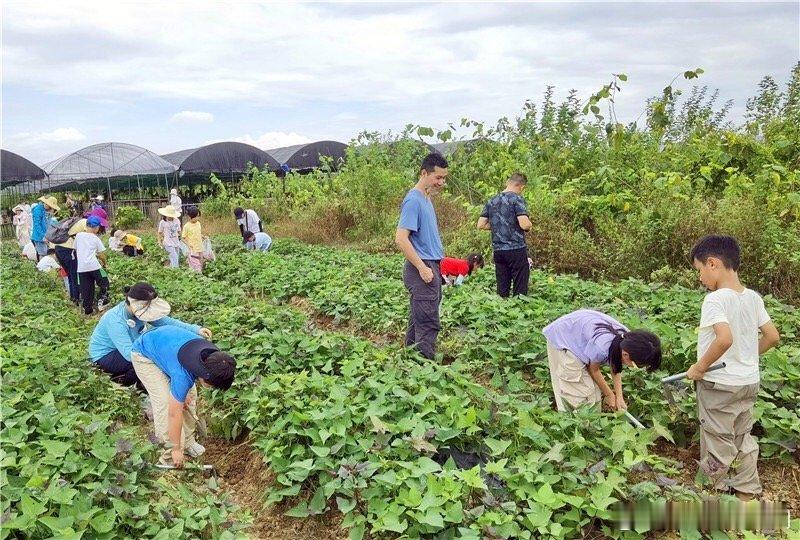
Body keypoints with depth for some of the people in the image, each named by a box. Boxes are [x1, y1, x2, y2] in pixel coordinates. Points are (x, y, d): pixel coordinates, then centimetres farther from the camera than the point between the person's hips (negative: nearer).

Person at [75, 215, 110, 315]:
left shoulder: (78, 235, 10)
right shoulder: (95, 238, 2)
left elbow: (76, 250, 18)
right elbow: (101, 254, 4)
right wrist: (104, 263, 22)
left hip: (81, 267, 4)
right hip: (94, 266, -4)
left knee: (86, 289, 9)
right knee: (104, 283, 13)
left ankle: (87, 308, 12)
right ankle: (102, 299, -3)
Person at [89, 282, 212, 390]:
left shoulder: (139, 310, -15)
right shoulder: (115, 321, -36)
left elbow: (167, 321, -18)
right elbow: (129, 354, -41)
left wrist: (196, 330, -29)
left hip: (126, 349, 8)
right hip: (104, 355, -7)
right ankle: (123, 379, 1)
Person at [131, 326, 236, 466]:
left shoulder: (213, 356, -22)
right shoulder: (183, 375, -40)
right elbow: (174, 414, -29)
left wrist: (183, 392, -8)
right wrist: (177, 449, -19)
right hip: (144, 355, -7)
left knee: (189, 396, 3)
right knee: (165, 403, -17)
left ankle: (188, 441, 16)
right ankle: (170, 454, -5)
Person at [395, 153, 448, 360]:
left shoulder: (426, 199, 15)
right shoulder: (413, 201, -16)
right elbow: (401, 238, -22)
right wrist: (422, 268, -21)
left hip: (431, 267, 10)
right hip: (422, 269, -10)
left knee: (418, 321, 15)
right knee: (428, 325, -7)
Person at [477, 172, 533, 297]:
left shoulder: (491, 201, 11)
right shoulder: (517, 199, -7)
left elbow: (481, 225, 11)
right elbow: (524, 224, -17)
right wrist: (530, 225, 4)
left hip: (498, 251, 6)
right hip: (516, 250, -6)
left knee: (502, 290, 9)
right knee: (520, 289, 0)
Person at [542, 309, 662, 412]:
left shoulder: (626, 338, -19)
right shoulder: (601, 348, -40)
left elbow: (616, 367, -1)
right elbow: (594, 370, -17)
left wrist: (619, 397, -5)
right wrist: (609, 395, -2)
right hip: (561, 339, -7)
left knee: (592, 385, 7)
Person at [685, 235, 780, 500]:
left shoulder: (715, 300, -22)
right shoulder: (753, 297, 1)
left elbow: (725, 338, -34)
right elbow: (773, 336, 6)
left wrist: (700, 366, -22)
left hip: (719, 385, -7)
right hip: (749, 382, 7)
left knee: (718, 443, 8)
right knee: (743, 438, 21)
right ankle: (746, 492, 33)